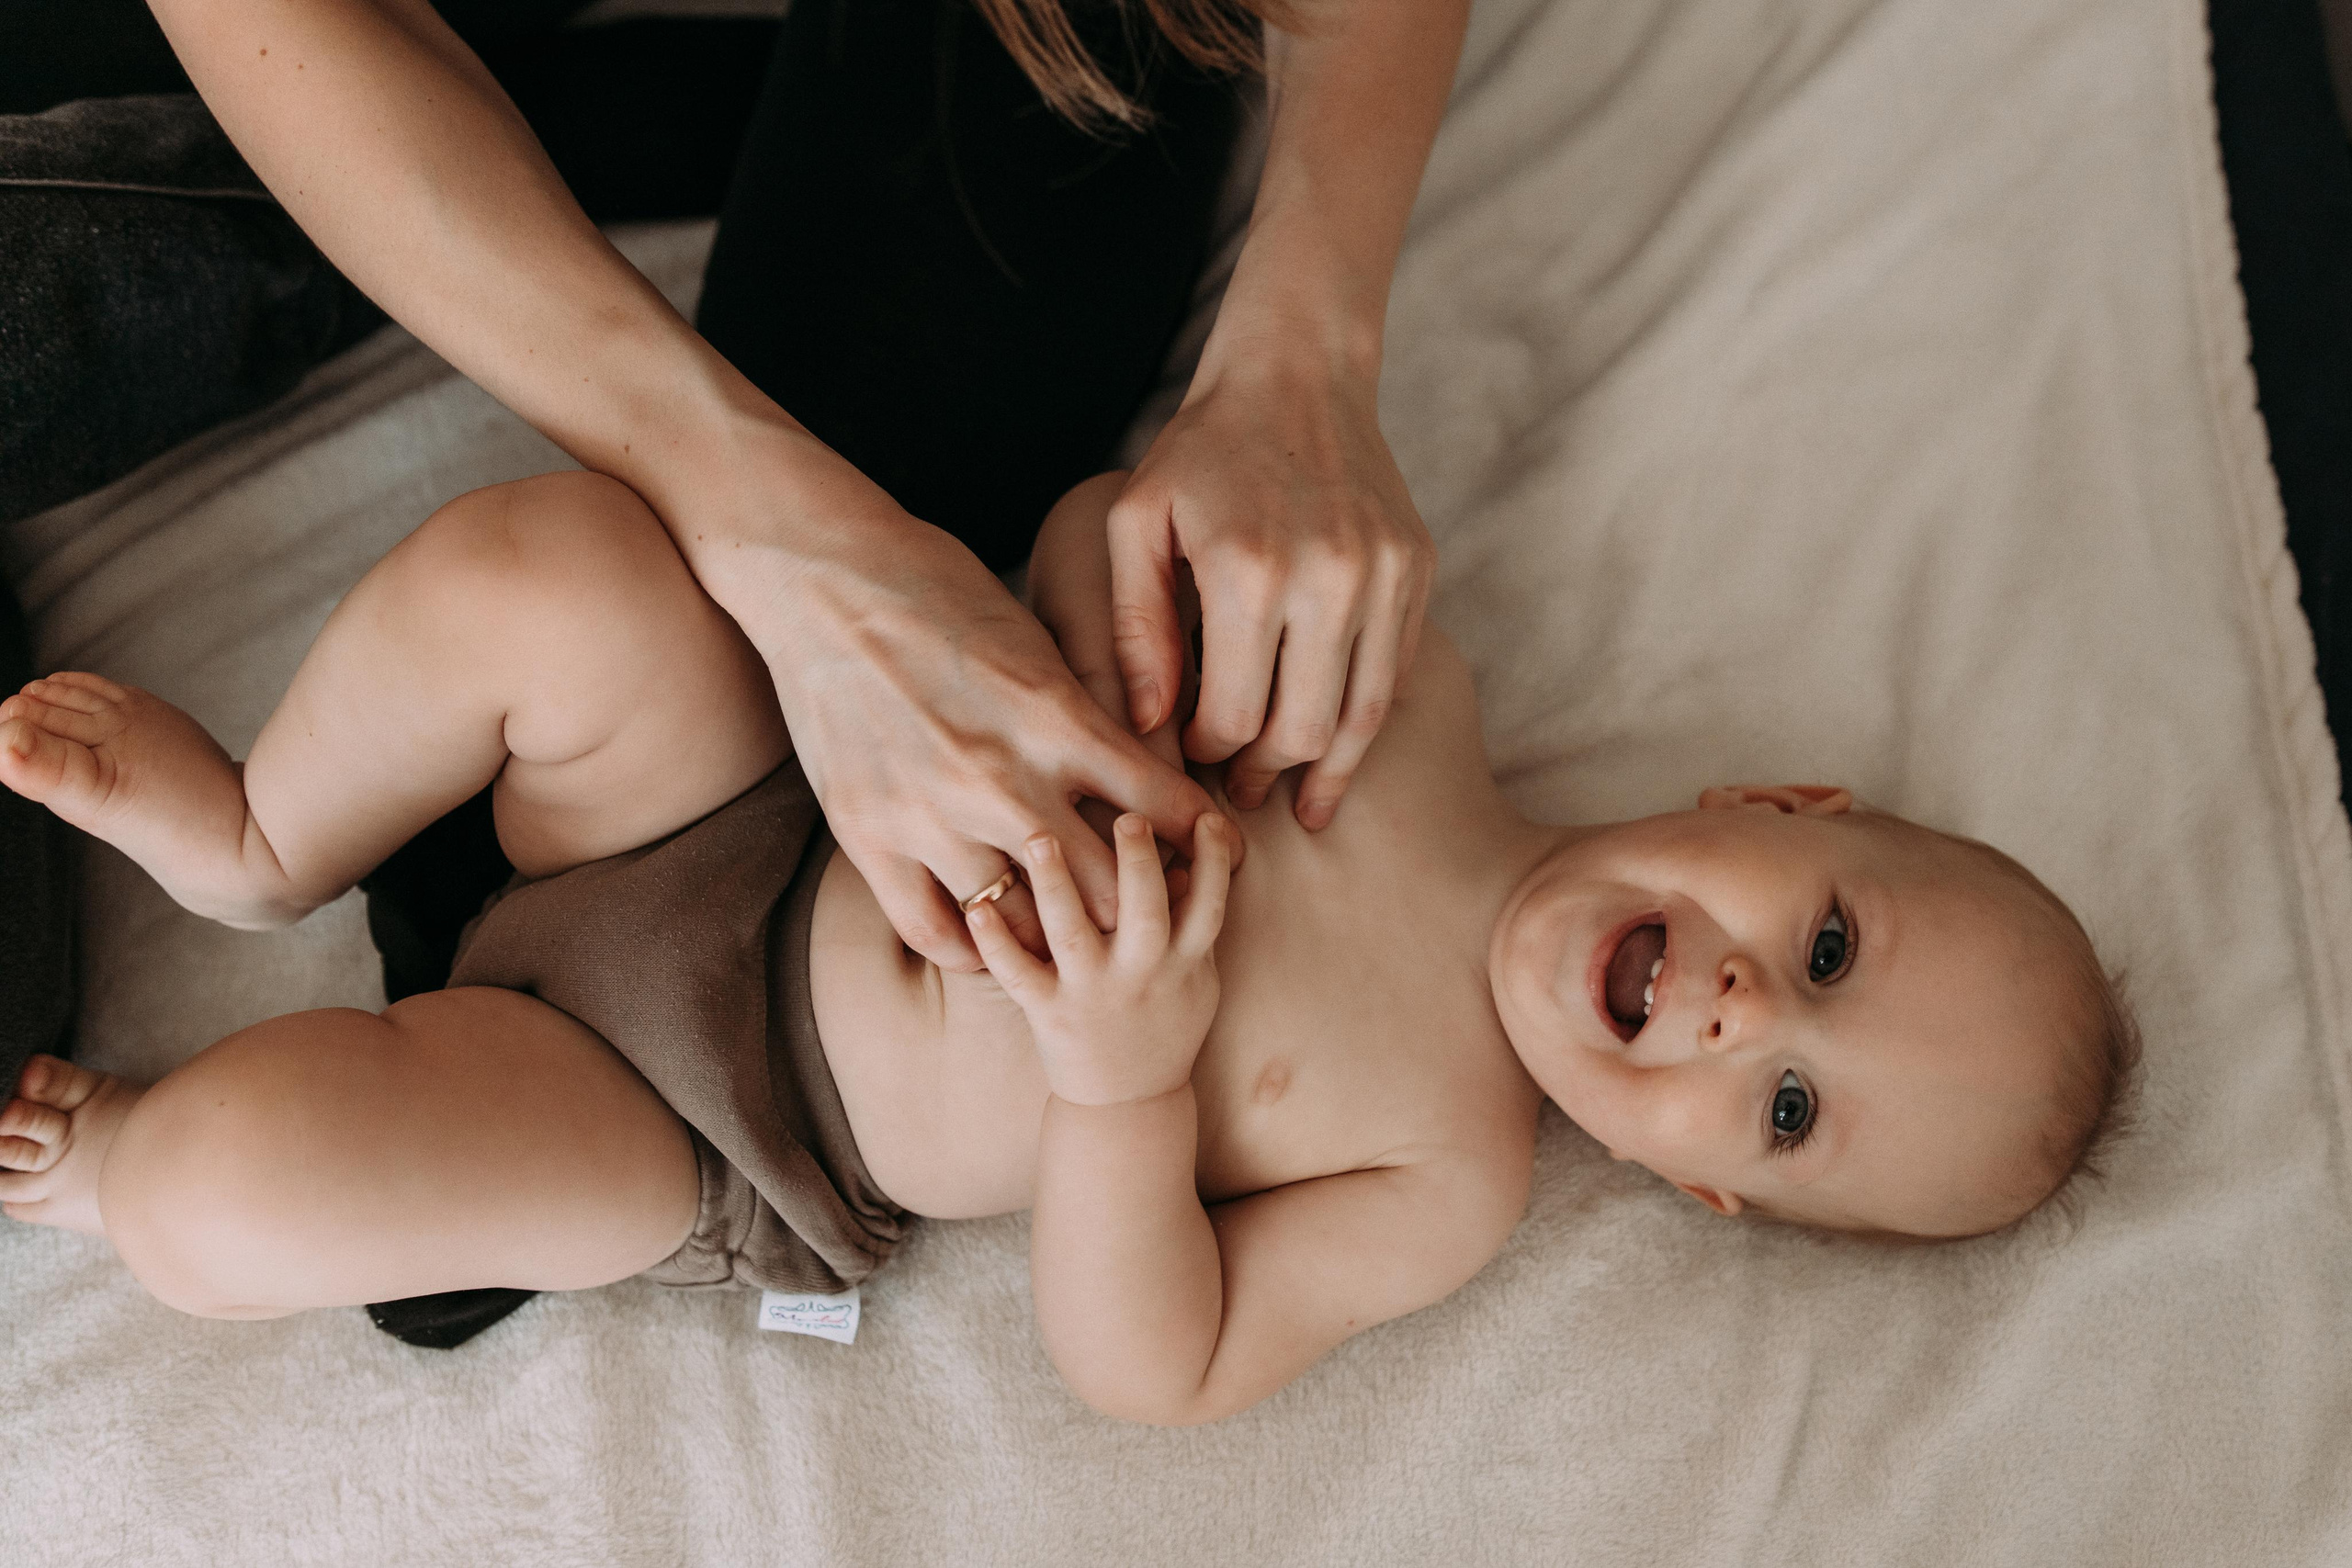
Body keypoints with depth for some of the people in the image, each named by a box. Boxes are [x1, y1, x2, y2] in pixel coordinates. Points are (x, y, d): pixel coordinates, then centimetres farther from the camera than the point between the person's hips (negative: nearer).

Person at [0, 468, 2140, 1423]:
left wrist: (1124, 1081, -31)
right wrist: (1094, 684, -21)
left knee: (238, 1190, -21)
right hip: (752, 814, 3)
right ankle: (258, 845, 8)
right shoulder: (1405, 692, -7)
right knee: (551, 563, -24)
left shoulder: (1444, 1186, -13)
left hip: (699, 1155, -3)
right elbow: (1103, 519, -1)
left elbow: (1146, 1367, -16)